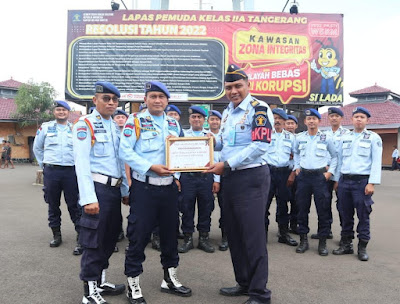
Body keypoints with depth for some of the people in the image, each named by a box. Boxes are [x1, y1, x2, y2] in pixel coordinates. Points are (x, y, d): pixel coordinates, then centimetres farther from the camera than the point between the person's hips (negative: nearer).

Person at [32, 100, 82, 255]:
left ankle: (81, 238, 0)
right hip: (51, 172, 1)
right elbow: (37, 148, 18)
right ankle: (56, 235, 25)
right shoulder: (45, 127, 8)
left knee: (74, 205, -3)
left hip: (71, 171, -1)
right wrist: (44, 164, 15)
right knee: (53, 205, 10)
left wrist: (78, 164, 7)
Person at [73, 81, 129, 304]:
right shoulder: (85, 124, -6)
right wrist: (88, 197, -21)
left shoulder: (115, 127, 15)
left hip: (115, 188, 8)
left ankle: (101, 282, 30)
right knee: (94, 239, 0)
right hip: (98, 187, -7)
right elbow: (82, 162, -15)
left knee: (111, 236, 14)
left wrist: (125, 190, 18)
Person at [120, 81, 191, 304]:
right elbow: (125, 151, -11)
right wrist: (151, 167, -20)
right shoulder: (135, 120, -3)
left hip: (169, 186, 5)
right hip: (144, 186, -5)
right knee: (139, 235, 1)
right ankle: (133, 284, 18)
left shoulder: (174, 123, 12)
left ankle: (170, 279, 31)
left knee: (170, 232, 14)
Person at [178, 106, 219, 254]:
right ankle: (188, 238, 15)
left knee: (206, 208, 6)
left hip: (206, 177, 0)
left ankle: (204, 238, 18)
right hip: (187, 176, 0)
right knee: (187, 208, 3)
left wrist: (216, 180, 2)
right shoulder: (182, 135, 10)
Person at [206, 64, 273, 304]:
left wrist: (226, 165, -20)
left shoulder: (259, 109, -11)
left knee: (253, 235, -4)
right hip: (229, 178, 9)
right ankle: (244, 283, 31)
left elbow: (260, 146, -20)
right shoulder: (227, 111, 14)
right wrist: (213, 140, 1)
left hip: (251, 178, -8)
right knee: (234, 233, 15)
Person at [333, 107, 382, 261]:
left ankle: (362, 247, 12)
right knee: (345, 215, 8)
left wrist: (372, 183, -12)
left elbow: (376, 162, -4)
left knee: (363, 215, 0)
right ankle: (346, 244, 19)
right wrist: (337, 180, 12)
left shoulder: (373, 138, 2)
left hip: (362, 181, -4)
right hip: (344, 180, 4)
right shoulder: (345, 137, 14)